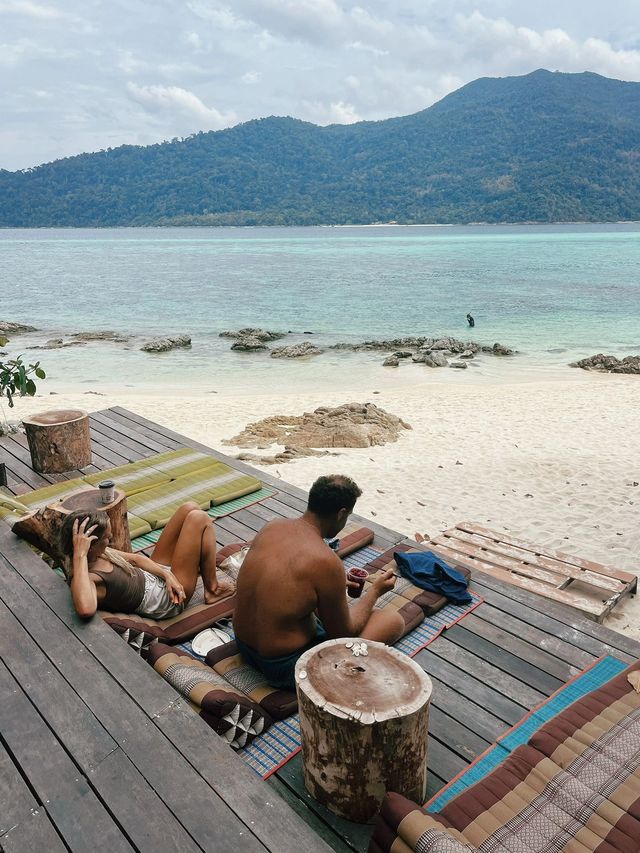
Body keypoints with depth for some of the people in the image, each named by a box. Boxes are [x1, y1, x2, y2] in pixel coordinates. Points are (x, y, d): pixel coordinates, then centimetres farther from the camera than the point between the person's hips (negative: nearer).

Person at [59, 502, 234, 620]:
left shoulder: (96, 553, -6)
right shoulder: (88, 578, -32)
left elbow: (135, 558, 3)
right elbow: (86, 609, -55)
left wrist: (167, 575, -10)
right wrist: (80, 555, -51)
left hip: (152, 576, 9)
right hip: (166, 602, -9)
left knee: (190, 508, 2)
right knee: (199, 519, -13)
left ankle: (203, 565, 23)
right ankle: (212, 589, 5)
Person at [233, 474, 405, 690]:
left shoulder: (271, 527, -5)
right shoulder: (325, 562, -27)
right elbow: (342, 634, -11)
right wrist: (375, 591, 4)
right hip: (285, 668, -8)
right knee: (394, 621, -2)